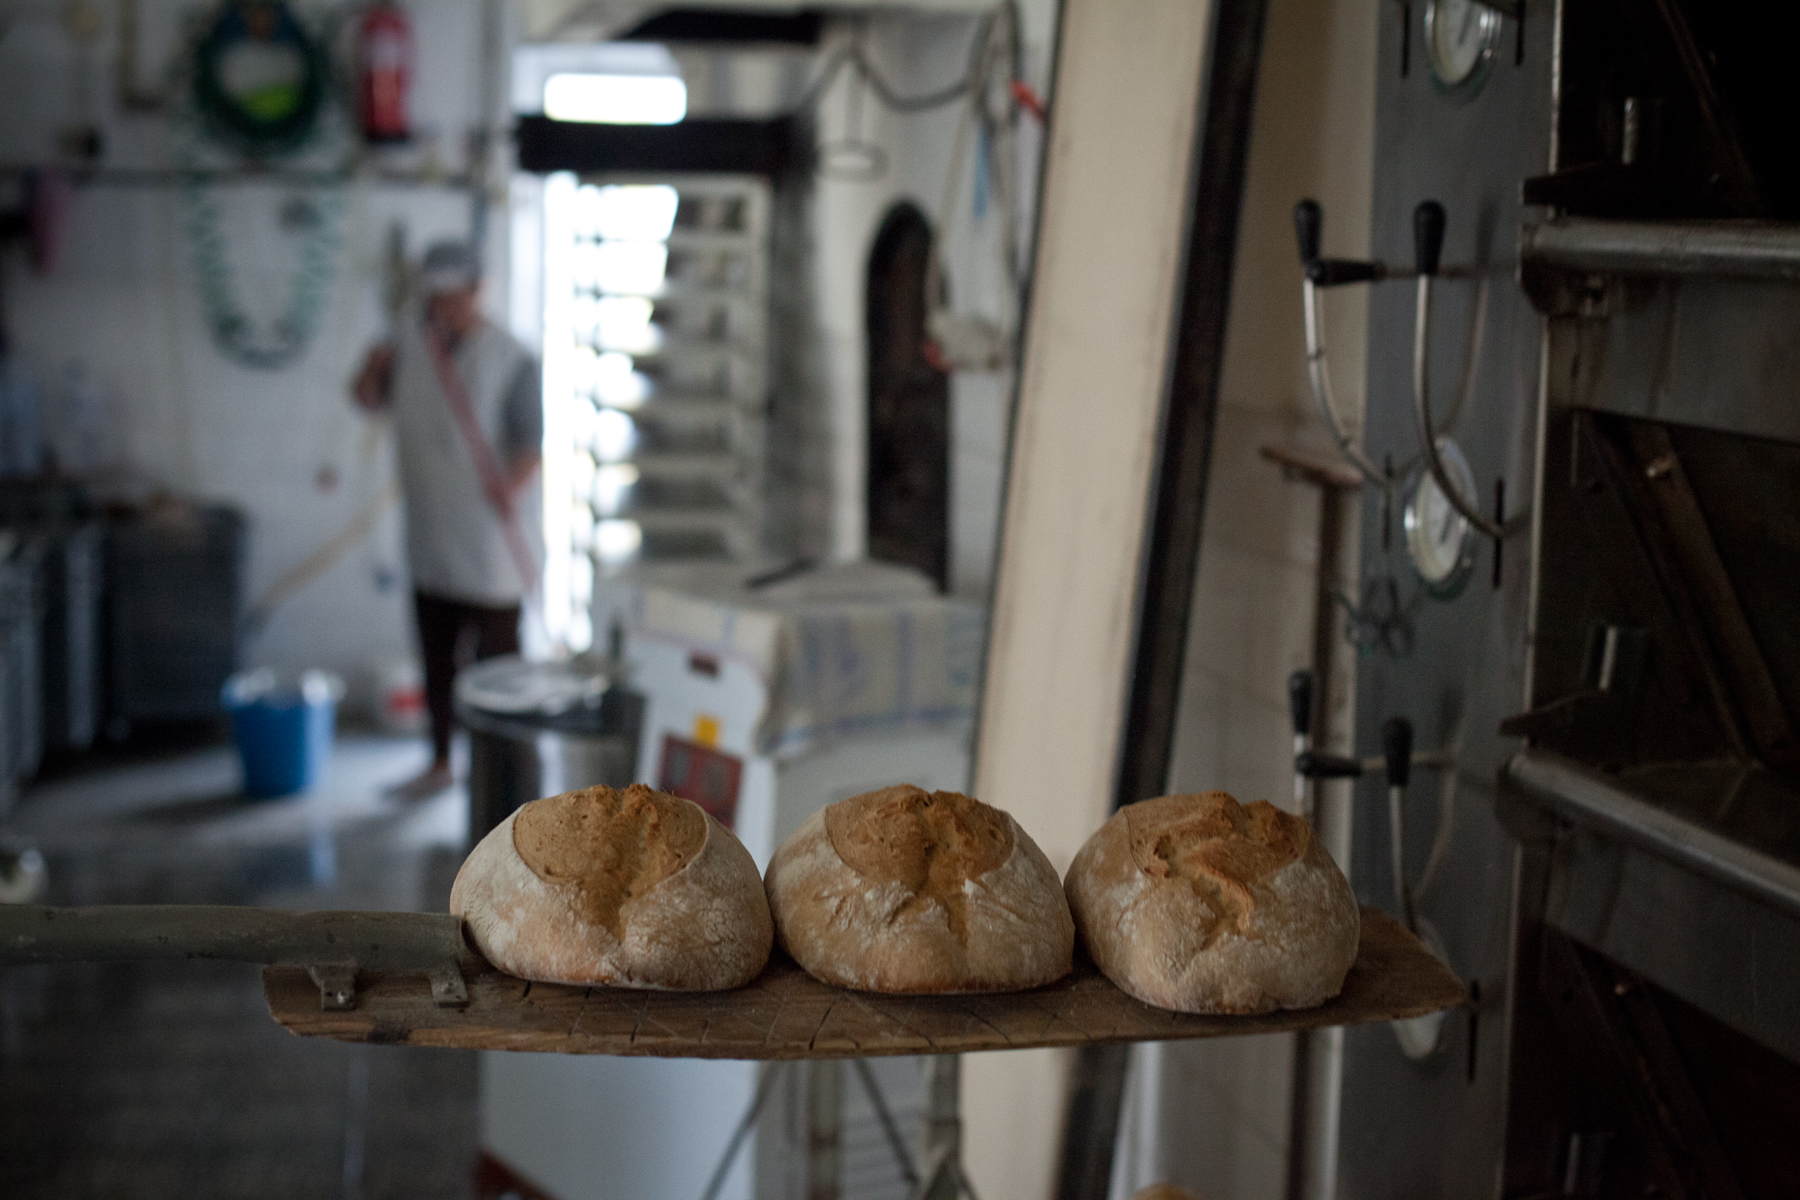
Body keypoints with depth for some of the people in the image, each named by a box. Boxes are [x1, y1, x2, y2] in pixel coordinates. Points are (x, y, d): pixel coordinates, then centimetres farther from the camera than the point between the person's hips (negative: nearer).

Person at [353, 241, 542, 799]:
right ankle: (440, 765, 34)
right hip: (431, 543, 6)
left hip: (491, 550, -6)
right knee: (437, 659, 18)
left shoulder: (511, 361, -14)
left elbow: (531, 445, -19)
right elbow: (369, 401, 11)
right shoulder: (413, 332, 3)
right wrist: (373, 368, -11)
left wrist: (512, 485, -40)